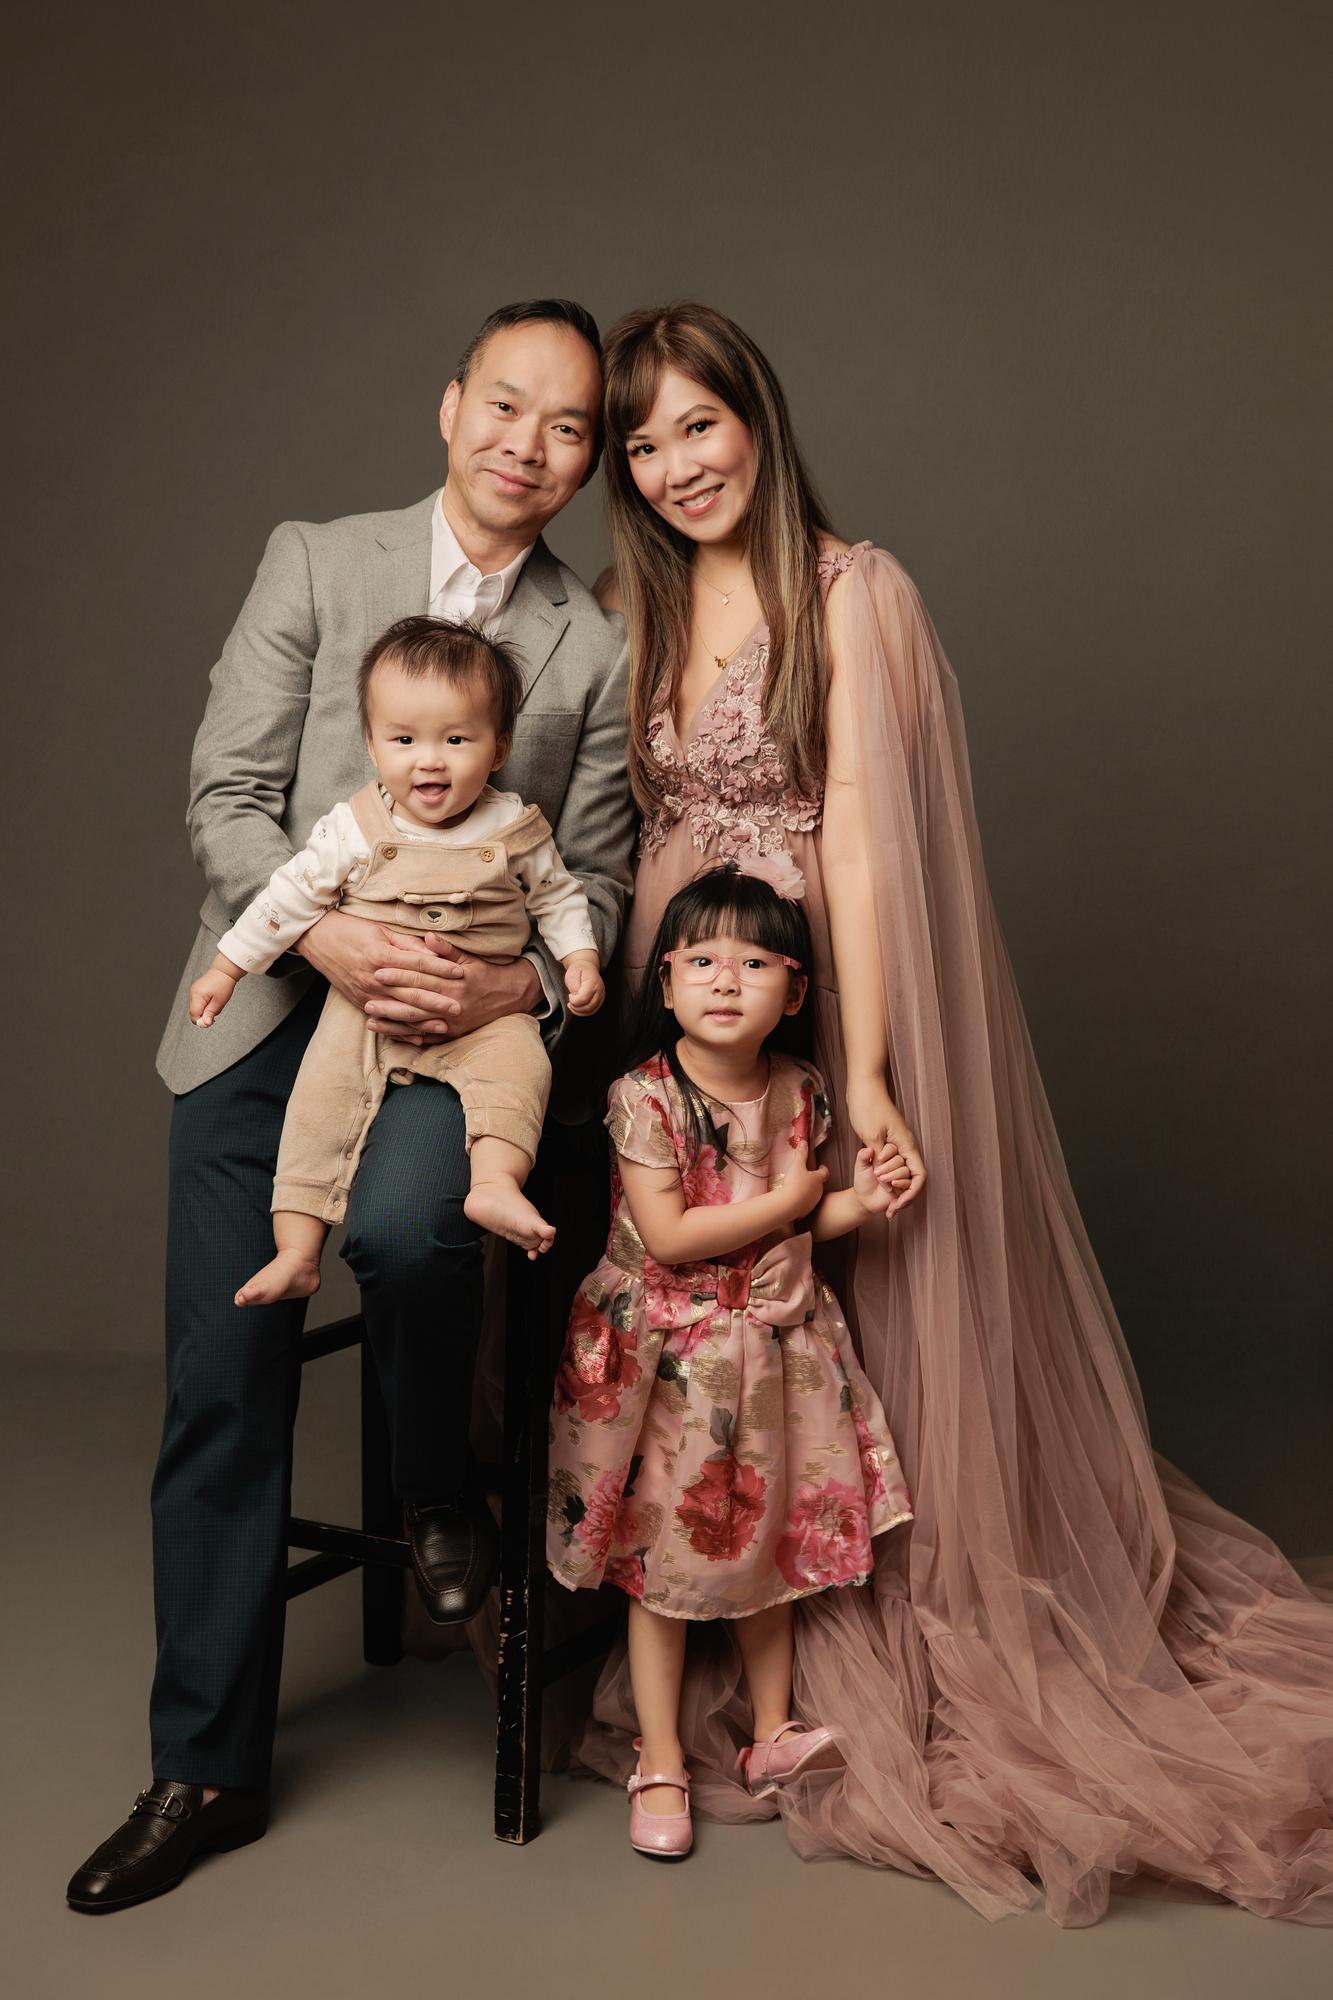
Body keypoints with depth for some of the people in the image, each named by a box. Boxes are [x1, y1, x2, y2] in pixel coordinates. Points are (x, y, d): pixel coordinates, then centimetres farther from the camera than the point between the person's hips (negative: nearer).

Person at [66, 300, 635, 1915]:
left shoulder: (598, 649, 7)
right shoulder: (315, 565, 5)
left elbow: (595, 883, 7)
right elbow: (226, 795, -1)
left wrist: (525, 983, -14)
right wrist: (335, 938, -17)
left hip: (464, 1020, -1)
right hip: (269, 1011, 1)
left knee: (402, 1226, -33)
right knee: (220, 1398, 1)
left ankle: (444, 1502, 1)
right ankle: (206, 1770, 17)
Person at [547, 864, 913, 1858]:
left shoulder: (801, 1091, -1)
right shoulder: (644, 1096, -16)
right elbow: (667, 1236, -22)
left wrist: (860, 1200, -10)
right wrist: (784, 1200, -17)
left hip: (774, 1344, 5)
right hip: (667, 1349, -4)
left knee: (770, 1536, 15)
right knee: (661, 1551, 5)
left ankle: (771, 1734, 30)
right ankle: (660, 1760, 19)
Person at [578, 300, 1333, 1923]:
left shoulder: (853, 594, -7)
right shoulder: (636, 613, 11)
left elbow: (860, 838, -14)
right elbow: (641, 832, 10)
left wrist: (865, 1072, -19)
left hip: (819, 1001, -5)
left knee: (868, 1316, 1)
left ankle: (893, 1665, 19)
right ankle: (732, 1657, 28)